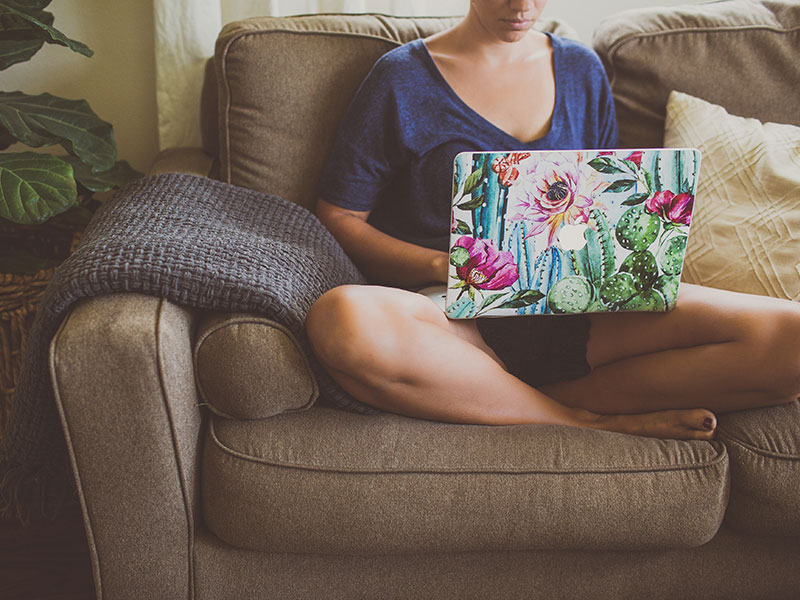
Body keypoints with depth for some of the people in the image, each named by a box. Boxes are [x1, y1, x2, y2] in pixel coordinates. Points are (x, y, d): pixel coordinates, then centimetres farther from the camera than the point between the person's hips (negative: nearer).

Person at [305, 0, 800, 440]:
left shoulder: (582, 71, 17)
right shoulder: (402, 78, 5)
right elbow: (339, 217, 3)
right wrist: (442, 265, -14)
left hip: (576, 311, 3)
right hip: (456, 321, -2)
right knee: (339, 319, -39)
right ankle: (592, 423, -22)